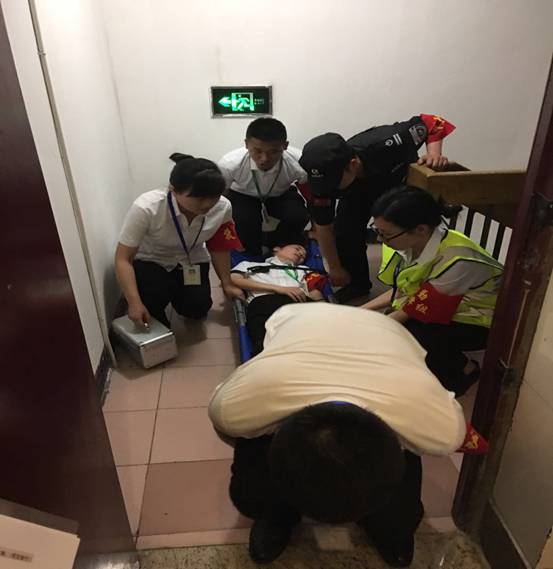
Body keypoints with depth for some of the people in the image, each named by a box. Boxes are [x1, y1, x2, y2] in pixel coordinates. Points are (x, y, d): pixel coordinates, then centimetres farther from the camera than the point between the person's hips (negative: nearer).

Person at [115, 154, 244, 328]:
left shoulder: (223, 208, -24)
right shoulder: (146, 208, -35)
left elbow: (218, 248, -6)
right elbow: (123, 258, -28)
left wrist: (227, 284, -2)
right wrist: (135, 303, -35)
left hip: (190, 262, 3)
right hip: (149, 261, -3)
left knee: (197, 308, -15)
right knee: (154, 297, -30)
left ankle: (179, 293, 20)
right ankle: (153, 326, 6)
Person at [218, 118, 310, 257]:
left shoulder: (299, 163, -34)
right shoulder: (229, 164, -35)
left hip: (281, 195, 1)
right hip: (242, 196, -1)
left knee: (298, 216, -29)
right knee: (246, 220, -33)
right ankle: (253, 256, -1)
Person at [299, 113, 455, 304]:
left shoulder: (385, 146, -45)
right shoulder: (324, 178, -35)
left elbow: (431, 122, -27)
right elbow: (322, 224, -22)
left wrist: (434, 153, -46)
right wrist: (335, 268, -15)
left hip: (401, 180, -1)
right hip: (359, 192, 1)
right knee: (344, 231, -15)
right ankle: (357, 284, 8)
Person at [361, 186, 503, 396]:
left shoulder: (455, 260, -35)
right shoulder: (412, 243, -16)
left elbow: (415, 310, -24)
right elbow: (400, 290, 1)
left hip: (482, 321, -6)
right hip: (441, 311, 6)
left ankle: (464, 369, 0)